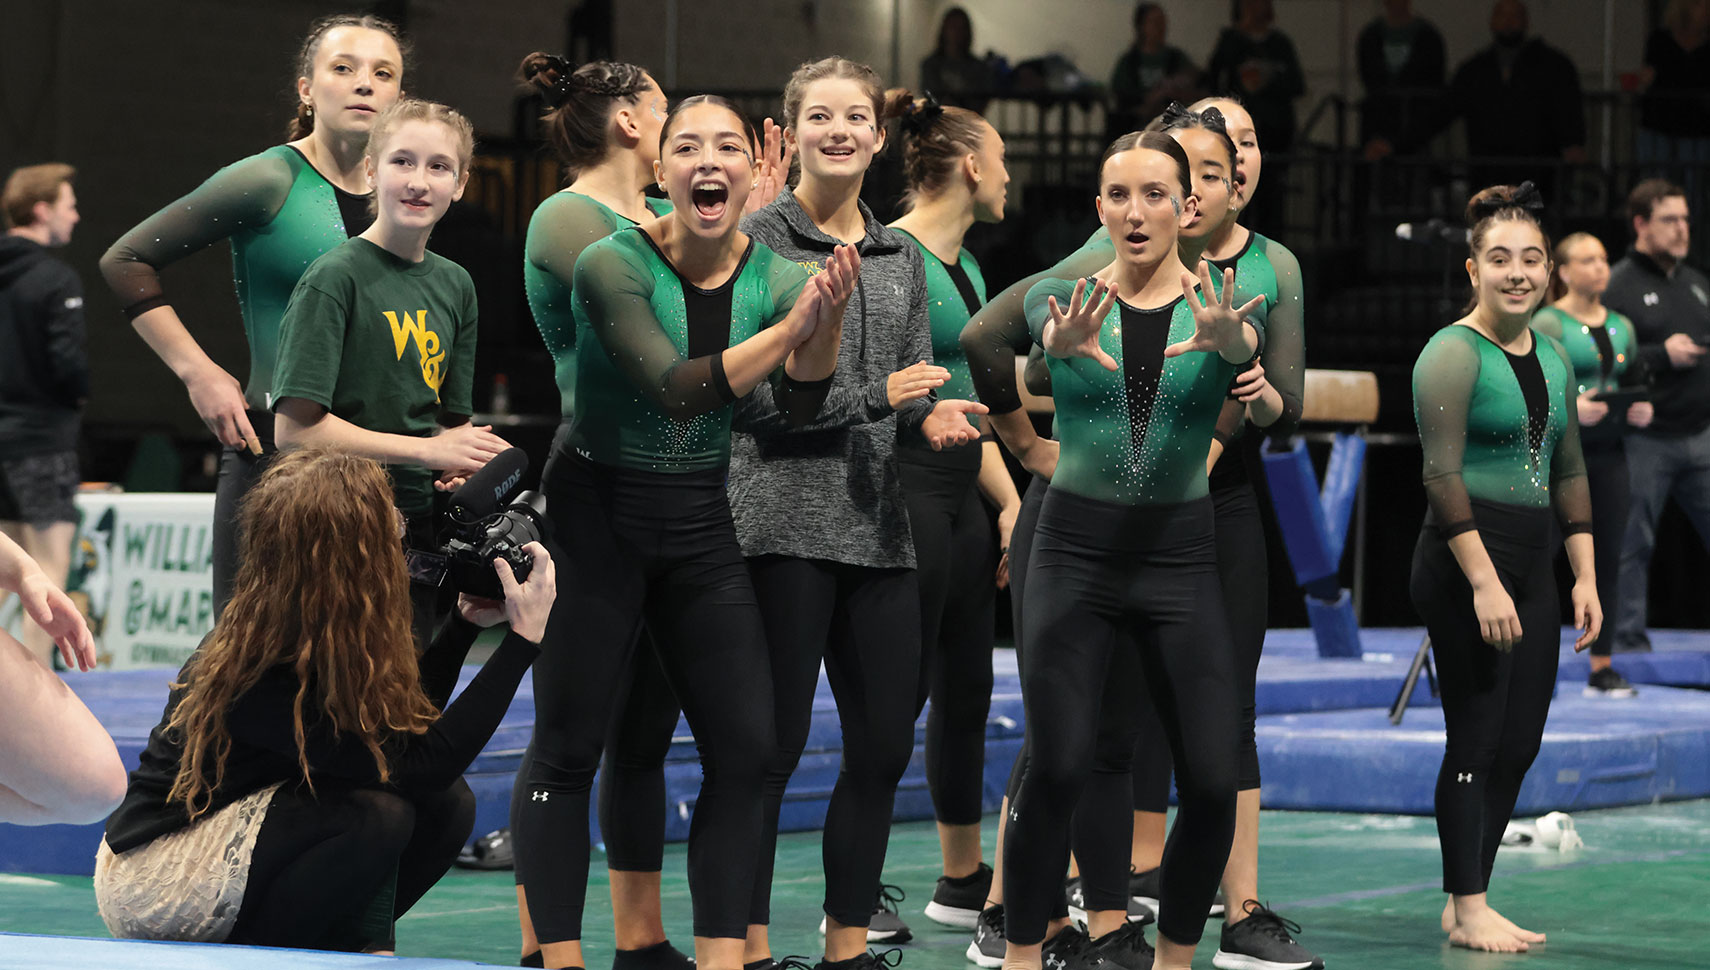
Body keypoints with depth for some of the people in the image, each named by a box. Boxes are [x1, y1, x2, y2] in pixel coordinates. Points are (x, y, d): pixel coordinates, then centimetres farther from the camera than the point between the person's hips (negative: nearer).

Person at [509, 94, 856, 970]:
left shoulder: (770, 273, -2)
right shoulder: (614, 264, -16)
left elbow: (798, 404, -16)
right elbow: (677, 390, -27)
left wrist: (828, 318, -34)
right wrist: (791, 324, -35)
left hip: (700, 528, 5)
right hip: (595, 517, -5)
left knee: (744, 748, 0)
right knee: (567, 748, -2)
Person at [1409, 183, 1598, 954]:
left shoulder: (1552, 357, 14)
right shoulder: (1454, 354, -10)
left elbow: (1568, 472, 19)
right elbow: (1442, 475, -16)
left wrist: (1585, 577, 13)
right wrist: (1484, 583, -21)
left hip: (1529, 563, 8)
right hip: (1465, 564, -8)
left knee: (1520, 744, 8)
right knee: (1477, 740, -5)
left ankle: (1466, 902, 16)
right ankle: (1468, 912, 3)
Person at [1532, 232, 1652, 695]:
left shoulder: (1622, 327, 14)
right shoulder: (1547, 325, -5)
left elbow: (1635, 386, 23)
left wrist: (1643, 410, 2)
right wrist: (1568, 407, -24)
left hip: (1608, 453, 6)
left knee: (1607, 557, 5)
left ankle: (1602, 668, 11)